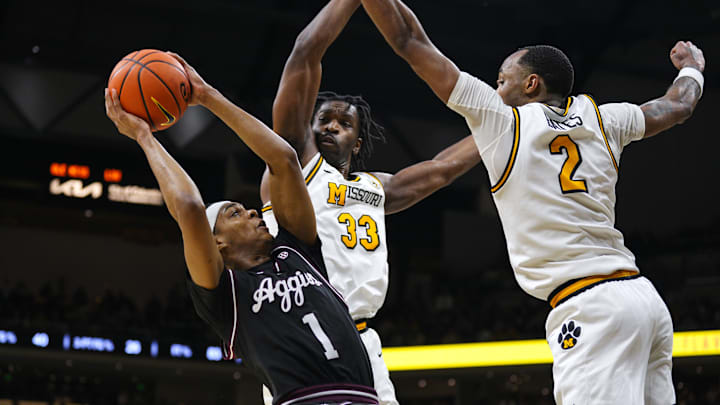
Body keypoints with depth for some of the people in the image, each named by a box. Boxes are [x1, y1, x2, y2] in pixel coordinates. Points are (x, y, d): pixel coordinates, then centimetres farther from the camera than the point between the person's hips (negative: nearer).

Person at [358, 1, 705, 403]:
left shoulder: (500, 118, 5)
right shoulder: (601, 119, 18)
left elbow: (409, 41, 8)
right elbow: (678, 106, 36)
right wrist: (691, 67, 56)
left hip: (588, 308, -7)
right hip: (645, 297, 7)